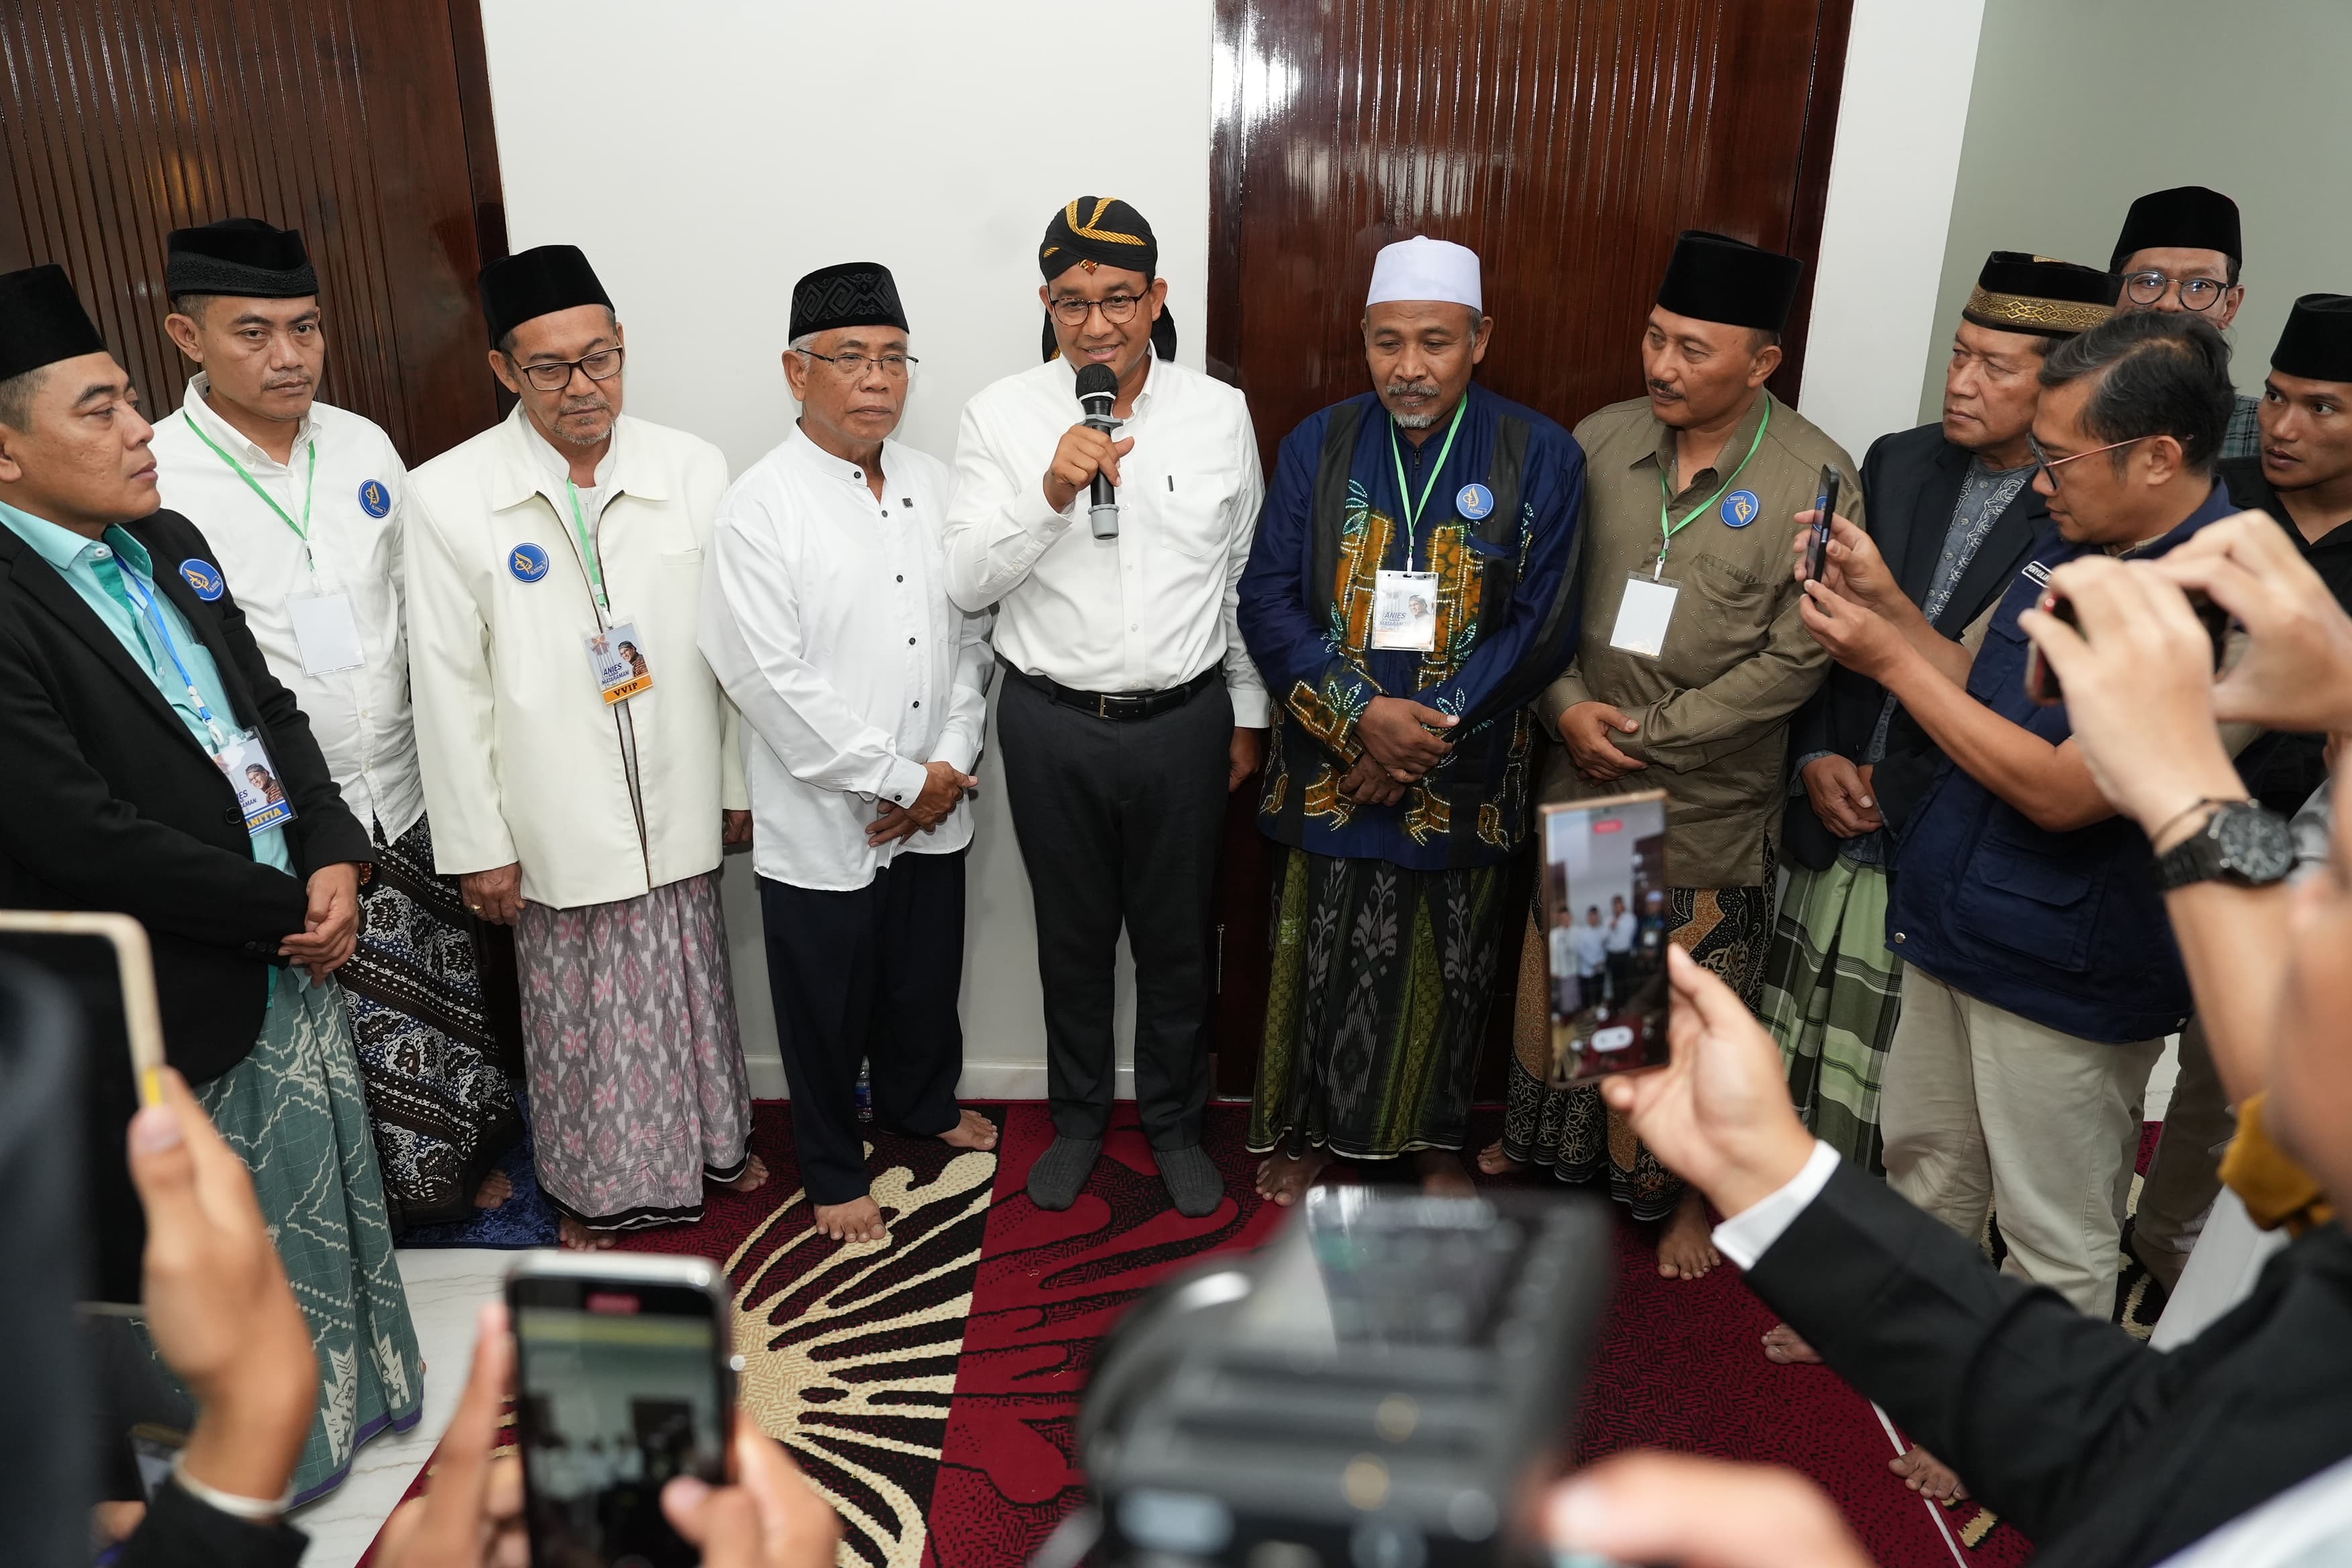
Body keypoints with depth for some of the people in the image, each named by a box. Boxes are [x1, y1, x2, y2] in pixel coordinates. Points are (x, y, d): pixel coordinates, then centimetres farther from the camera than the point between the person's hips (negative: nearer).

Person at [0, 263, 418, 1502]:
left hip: (291, 953, 8)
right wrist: (290, 907, -16)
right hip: (169, 1002, -8)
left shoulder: (169, 544, 5)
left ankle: (343, 1391, 47)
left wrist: (333, 857, -5)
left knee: (317, 1194, 24)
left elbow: (271, 711, 10)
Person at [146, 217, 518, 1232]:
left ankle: (467, 1157, 40)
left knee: (447, 992, 18)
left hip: (404, 793, 5)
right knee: (334, 1031, 9)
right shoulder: (152, 478, -14)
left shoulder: (363, 446, 3)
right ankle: (378, 1202, 31)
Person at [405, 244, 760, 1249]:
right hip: (555, 822, -2)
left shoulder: (693, 470, -4)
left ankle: (708, 1139, 44)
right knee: (577, 1010, 12)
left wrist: (740, 783, 5)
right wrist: (476, 845, -6)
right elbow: (450, 686, -7)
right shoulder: (448, 497, -10)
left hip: (677, 808, 2)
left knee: (689, 984, 18)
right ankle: (594, 1183, 36)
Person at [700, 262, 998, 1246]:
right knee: (827, 1009, 12)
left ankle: (920, 1102, 50)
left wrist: (950, 764, -5)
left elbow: (971, 634, 6)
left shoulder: (935, 486, 3)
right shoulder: (760, 508, -15)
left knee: (927, 979, 23)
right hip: (822, 822, -5)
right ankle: (834, 1171, 35)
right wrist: (897, 781, -16)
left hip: (932, 809, 5)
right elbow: (770, 678, -19)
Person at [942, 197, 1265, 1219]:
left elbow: (1244, 579, 6)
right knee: (1072, 939, 16)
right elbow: (966, 584, -10)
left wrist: (1248, 715, 9)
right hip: (1052, 723, 0)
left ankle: (1174, 1121, 37)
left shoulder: (1219, 414, -2)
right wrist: (1049, 494, -25)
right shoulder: (1001, 417, -6)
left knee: (1176, 940, 15)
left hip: (1183, 721, 1)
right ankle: (1078, 1116, 39)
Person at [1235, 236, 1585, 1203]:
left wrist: (1429, 732, -17)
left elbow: (1542, 625, -10)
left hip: (1465, 779, 0)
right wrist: (1362, 715, -18)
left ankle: (1433, 1138, 38)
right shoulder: (1318, 446, -1)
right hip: (1331, 769, 1)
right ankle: (1306, 1129, 36)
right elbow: (1268, 599, -6)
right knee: (1318, 961, 13)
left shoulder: (1540, 458, -6)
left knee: (1445, 973, 15)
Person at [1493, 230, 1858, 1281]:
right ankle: (1539, 1141, 42)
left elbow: (1794, 658, -15)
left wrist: (1645, 736, -14)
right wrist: (1569, 707, -11)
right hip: (1578, 780, 4)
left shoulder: (1814, 478, -13)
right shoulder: (1600, 441, -1)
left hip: (1708, 807, -3)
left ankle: (1684, 1188, 34)